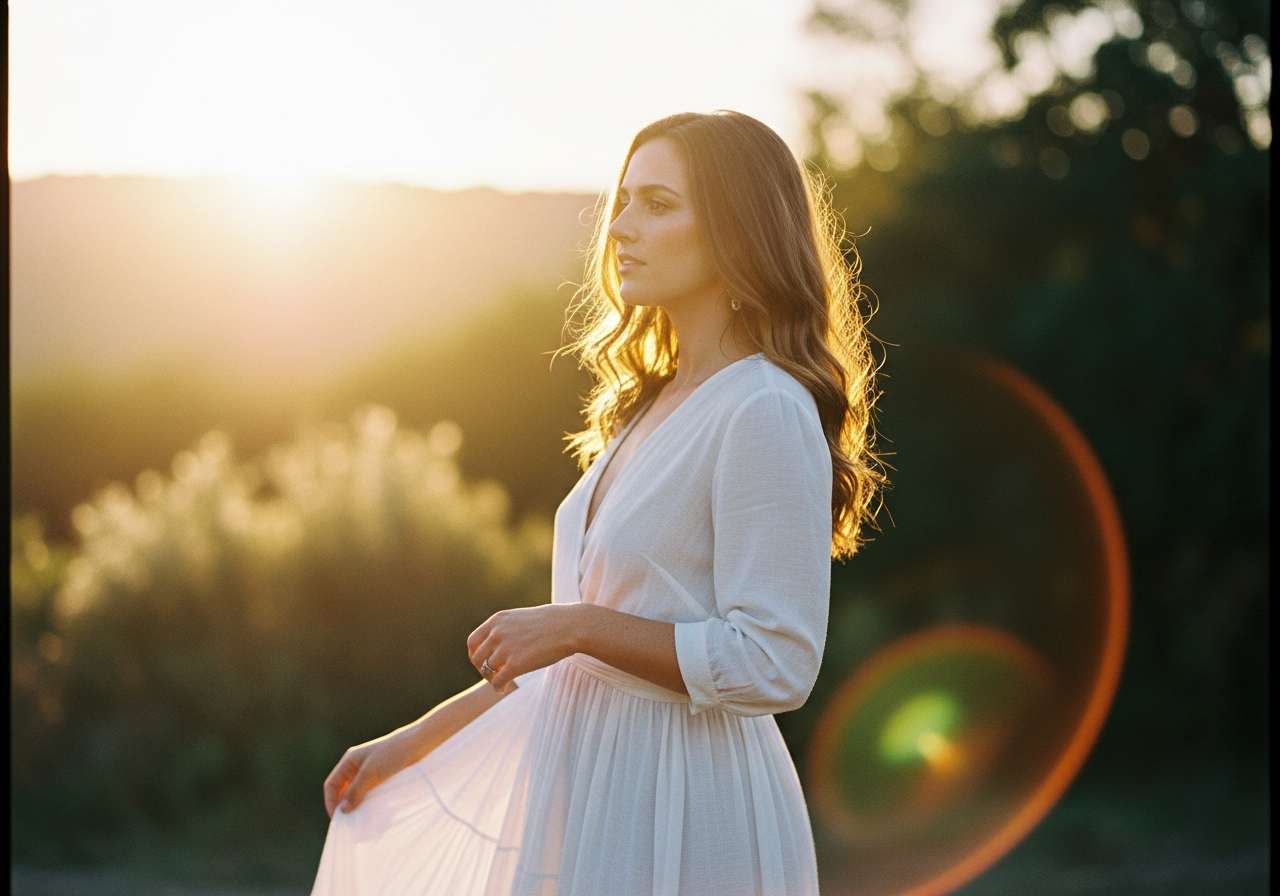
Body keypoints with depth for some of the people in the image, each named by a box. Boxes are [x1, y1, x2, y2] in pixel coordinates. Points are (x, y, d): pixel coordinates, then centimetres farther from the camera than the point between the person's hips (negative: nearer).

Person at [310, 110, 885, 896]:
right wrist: (418, 740, 15)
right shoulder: (654, 404, 11)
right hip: (582, 775, 8)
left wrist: (580, 627, -18)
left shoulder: (765, 415, -17)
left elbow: (773, 666, -22)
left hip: (675, 808, -8)